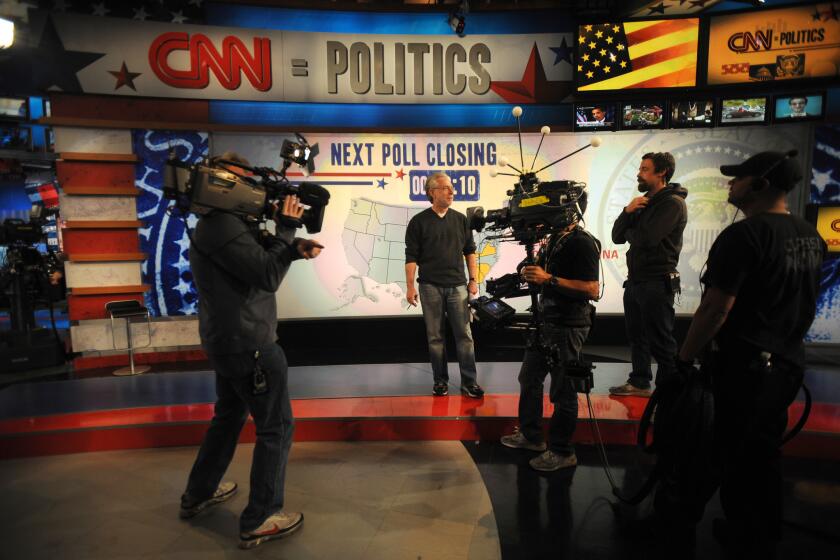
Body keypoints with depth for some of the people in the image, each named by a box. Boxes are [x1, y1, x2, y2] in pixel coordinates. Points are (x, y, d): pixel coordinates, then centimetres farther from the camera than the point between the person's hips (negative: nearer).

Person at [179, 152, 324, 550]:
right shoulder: (223, 226, -21)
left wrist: (297, 246, -6)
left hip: (227, 340, 11)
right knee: (276, 427, 2)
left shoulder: (221, 222, 12)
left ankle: (198, 495, 41)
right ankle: (260, 521, 14)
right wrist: (286, 228, -16)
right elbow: (268, 275, -24)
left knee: (229, 416, 25)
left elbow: (262, 252, 12)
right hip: (249, 345, -11)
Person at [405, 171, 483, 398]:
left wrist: (473, 280, 6)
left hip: (457, 286, 2)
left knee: (464, 335, 0)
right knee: (435, 336, 6)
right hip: (430, 286, -2)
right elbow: (411, 257, -1)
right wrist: (410, 286, -7)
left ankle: (469, 382, 8)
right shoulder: (419, 221, 1)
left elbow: (470, 252, 13)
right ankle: (440, 381, 18)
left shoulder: (460, 219, 10)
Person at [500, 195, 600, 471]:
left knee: (562, 390, 2)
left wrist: (549, 279, -25)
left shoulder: (583, 243, -16)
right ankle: (530, 435, 35)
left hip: (568, 326, -9)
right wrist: (531, 273, -1)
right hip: (547, 321, 10)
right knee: (529, 378, 18)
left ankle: (562, 452, 19)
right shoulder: (554, 239, 11)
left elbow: (592, 290, -23)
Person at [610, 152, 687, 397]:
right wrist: (627, 211, -8)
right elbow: (617, 236, 9)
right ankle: (639, 383, 27)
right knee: (637, 337, 15)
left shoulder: (673, 203, -10)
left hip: (657, 282, -8)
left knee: (661, 341, 0)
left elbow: (647, 238, -23)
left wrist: (629, 233, -2)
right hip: (635, 280, 9)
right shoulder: (644, 202, 17)